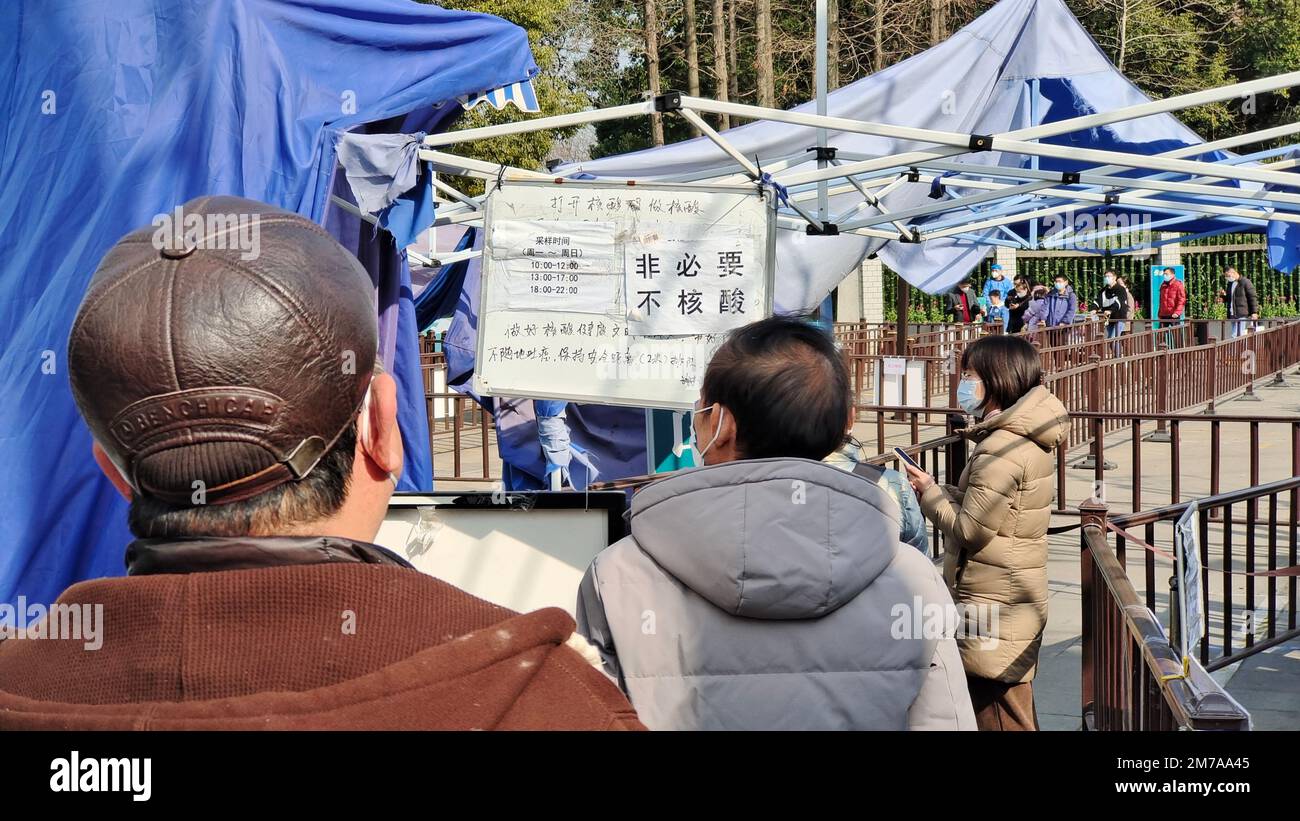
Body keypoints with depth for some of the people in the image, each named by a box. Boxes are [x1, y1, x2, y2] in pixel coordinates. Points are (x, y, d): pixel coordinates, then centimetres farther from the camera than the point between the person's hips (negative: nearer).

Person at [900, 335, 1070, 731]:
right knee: (1017, 713, 18)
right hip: (1019, 603, 10)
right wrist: (939, 490, 2)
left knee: (996, 717, -1)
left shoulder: (1001, 450, -23)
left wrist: (928, 492, -7)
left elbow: (970, 529, -21)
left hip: (994, 609, -10)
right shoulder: (1026, 437, 9)